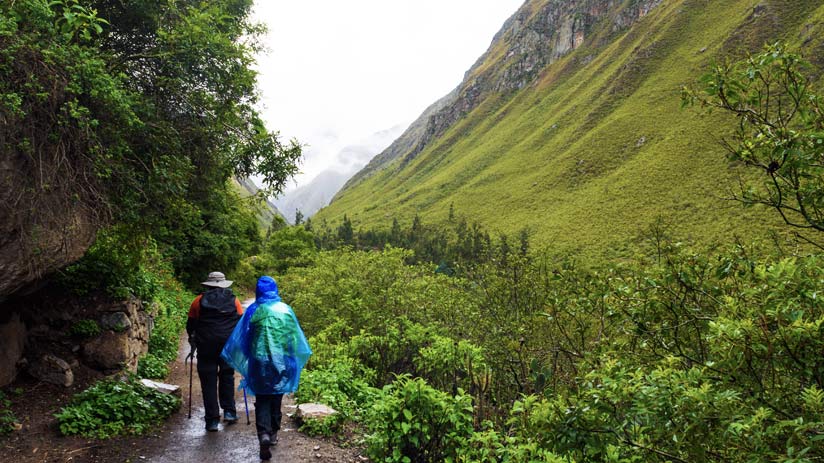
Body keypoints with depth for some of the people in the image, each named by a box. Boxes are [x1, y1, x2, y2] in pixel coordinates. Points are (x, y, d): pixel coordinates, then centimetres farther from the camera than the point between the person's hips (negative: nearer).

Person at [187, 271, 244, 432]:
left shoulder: (199, 301, 5)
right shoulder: (234, 301, 6)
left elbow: (190, 325, 11)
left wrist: (192, 338, 29)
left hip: (206, 346, -1)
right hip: (229, 346, 1)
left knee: (209, 382, 4)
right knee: (227, 376, 19)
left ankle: (212, 420, 3)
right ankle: (229, 411, 16)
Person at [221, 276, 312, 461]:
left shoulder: (254, 310, -2)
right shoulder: (285, 309, 0)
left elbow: (242, 338, 2)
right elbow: (295, 336, 3)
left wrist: (246, 359, 17)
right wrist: (293, 359, 15)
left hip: (260, 362, -1)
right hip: (281, 361, 2)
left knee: (262, 400, 6)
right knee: (276, 398, 18)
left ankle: (264, 434, -14)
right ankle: (273, 433, 27)